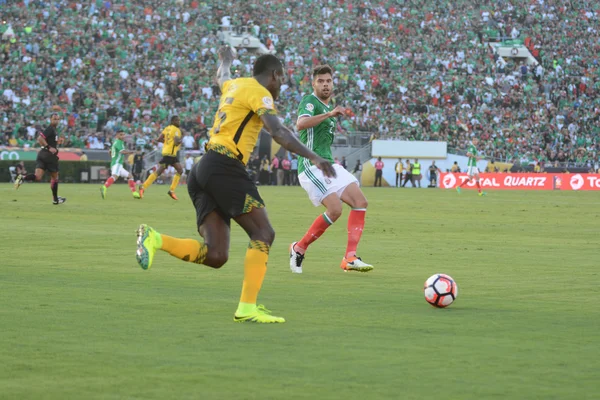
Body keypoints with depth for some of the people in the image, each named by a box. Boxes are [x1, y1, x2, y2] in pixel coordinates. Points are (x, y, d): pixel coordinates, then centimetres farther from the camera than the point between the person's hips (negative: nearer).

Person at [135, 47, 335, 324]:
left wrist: (225, 60, 73)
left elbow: (222, 77, 50)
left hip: (204, 169, 9)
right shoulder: (259, 93, -1)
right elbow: (278, 132, -18)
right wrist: (312, 157, -25)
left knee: (215, 256, 0)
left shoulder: (234, 85, 23)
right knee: (263, 233, -10)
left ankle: (154, 239, -9)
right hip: (225, 166, -9)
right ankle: (247, 308, -19)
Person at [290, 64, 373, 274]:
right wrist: (329, 113, -36)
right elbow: (301, 123, -31)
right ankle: (299, 248, -3)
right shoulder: (310, 101, -8)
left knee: (360, 202, -3)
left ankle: (350, 257, -6)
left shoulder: (329, 106, 20)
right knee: (335, 210, -21)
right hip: (311, 165, -9)